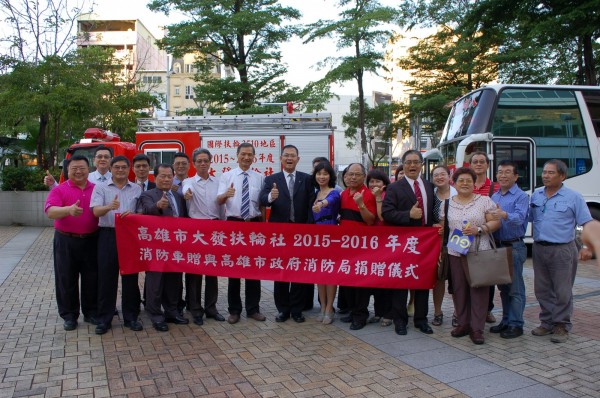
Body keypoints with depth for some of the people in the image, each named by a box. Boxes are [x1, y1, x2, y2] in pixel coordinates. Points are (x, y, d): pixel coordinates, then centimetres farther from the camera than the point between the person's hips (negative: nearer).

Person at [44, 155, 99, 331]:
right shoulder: (59, 190, -2)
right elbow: (50, 211, -18)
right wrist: (69, 209, -37)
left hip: (91, 240, 2)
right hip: (66, 241, -2)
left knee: (92, 277, 9)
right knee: (67, 278, 5)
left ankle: (91, 312, 23)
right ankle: (69, 315, 19)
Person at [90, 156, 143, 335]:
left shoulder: (137, 189, 10)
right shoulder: (100, 188, 6)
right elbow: (96, 211, -8)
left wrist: (132, 214, -15)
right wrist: (109, 207, -29)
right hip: (108, 236, -1)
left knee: (130, 277, 6)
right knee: (106, 277, 3)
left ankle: (131, 317, 17)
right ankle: (104, 319, 15)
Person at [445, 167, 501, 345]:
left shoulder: (484, 201, 1)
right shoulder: (448, 203, 9)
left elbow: (496, 222, -1)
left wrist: (479, 229, -16)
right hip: (455, 252, 3)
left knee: (479, 289, -2)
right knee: (459, 288, 7)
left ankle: (477, 328, 6)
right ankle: (463, 323, 21)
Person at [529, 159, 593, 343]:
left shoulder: (573, 197, -3)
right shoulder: (536, 195, 9)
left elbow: (586, 223, -4)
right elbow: (529, 219, 16)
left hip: (562, 250, -5)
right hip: (539, 248, 5)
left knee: (562, 291, 2)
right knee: (542, 290, 12)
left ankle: (561, 326, 14)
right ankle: (547, 322, 24)